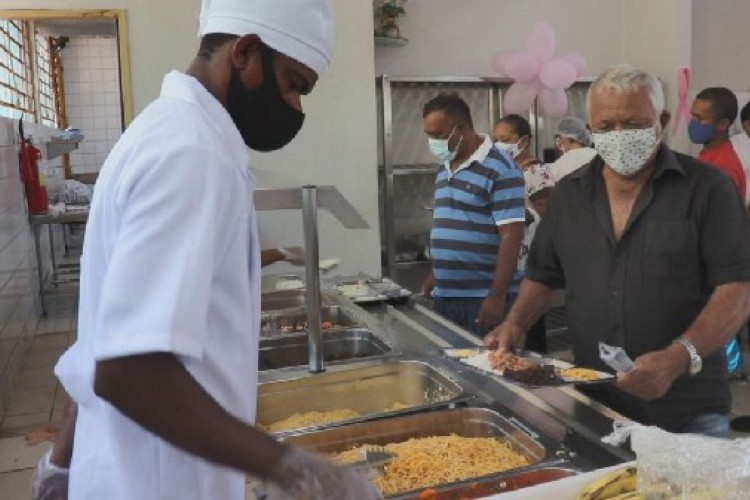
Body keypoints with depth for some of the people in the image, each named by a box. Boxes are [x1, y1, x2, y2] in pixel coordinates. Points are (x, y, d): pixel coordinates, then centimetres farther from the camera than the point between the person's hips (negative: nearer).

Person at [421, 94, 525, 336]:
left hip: (481, 299, -7)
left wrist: (497, 297, -20)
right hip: (443, 296, 7)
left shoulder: (500, 169, -12)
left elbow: (511, 237, -16)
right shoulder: (444, 169, 11)